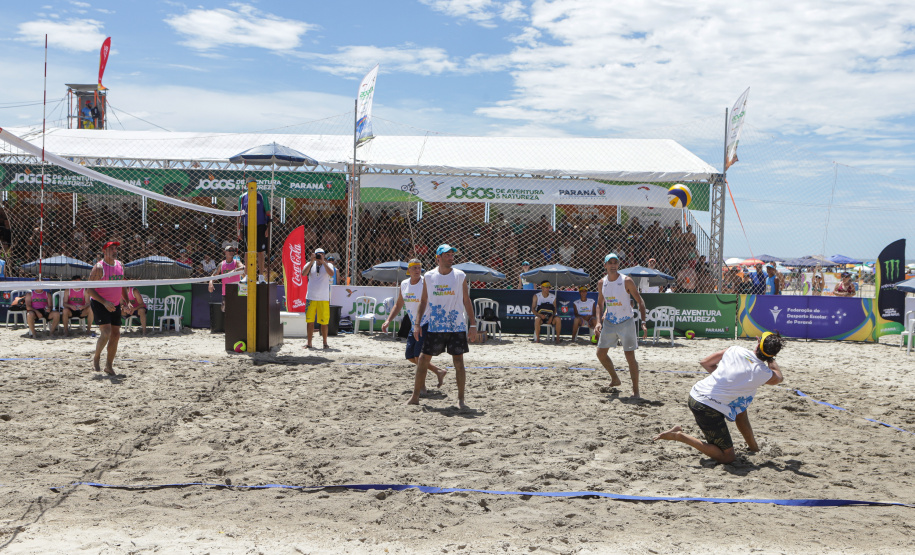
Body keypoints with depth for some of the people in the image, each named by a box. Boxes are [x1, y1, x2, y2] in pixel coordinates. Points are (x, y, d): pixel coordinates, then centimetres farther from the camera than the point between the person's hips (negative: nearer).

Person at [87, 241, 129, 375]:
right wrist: (105, 302, -25)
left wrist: (126, 302, 10)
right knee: (106, 333, -18)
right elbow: (90, 290, -15)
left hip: (115, 305, 7)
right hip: (100, 304, -7)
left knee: (116, 335, 4)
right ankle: (96, 358, 6)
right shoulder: (99, 267, -13)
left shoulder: (120, 265, 8)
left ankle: (109, 365, 15)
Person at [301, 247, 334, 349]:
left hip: (324, 298, -1)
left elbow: (331, 274, -16)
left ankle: (325, 342, 13)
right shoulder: (310, 264, 8)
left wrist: (323, 261, -18)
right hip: (311, 297, 1)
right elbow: (303, 273, -10)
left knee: (324, 322, 1)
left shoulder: (328, 265, 5)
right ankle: (309, 343, 11)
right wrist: (312, 261, -14)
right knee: (310, 321, 2)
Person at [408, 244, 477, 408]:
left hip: (457, 327, -1)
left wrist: (473, 324, 0)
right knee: (423, 359, 3)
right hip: (434, 327, 1)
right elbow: (423, 301, 9)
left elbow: (466, 301, 4)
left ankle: (461, 399, 9)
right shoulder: (428, 276, 2)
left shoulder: (460, 276, 0)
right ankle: (415, 397, 14)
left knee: (458, 361, -2)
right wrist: (417, 323, 2)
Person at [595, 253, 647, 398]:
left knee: (630, 356, -7)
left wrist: (643, 322, -16)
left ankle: (635, 390, 3)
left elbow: (640, 301, -8)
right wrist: (599, 322, 3)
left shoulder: (626, 281, -12)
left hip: (626, 322, -5)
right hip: (609, 322, 5)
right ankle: (615, 379, 31)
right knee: (600, 353, 8)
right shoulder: (601, 283, 2)